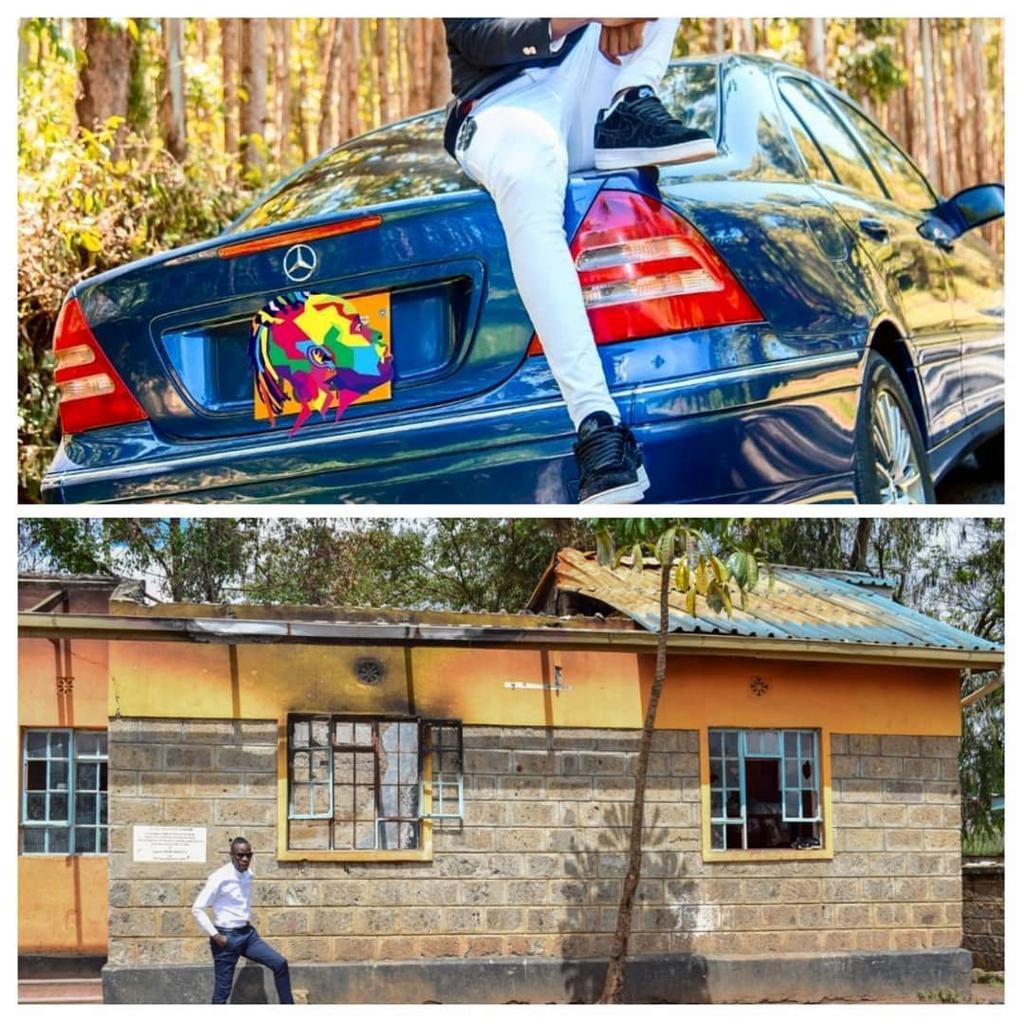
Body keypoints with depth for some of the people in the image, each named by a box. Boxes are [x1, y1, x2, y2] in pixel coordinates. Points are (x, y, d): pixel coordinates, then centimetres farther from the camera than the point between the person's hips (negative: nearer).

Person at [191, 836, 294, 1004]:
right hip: (227, 936, -6)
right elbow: (197, 909, -16)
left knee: (280, 963, -3)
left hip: (248, 933, 6)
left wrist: (248, 921, 15)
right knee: (222, 990, -2)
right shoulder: (220, 878, -16)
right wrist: (215, 935, -17)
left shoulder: (248, 875, 5)